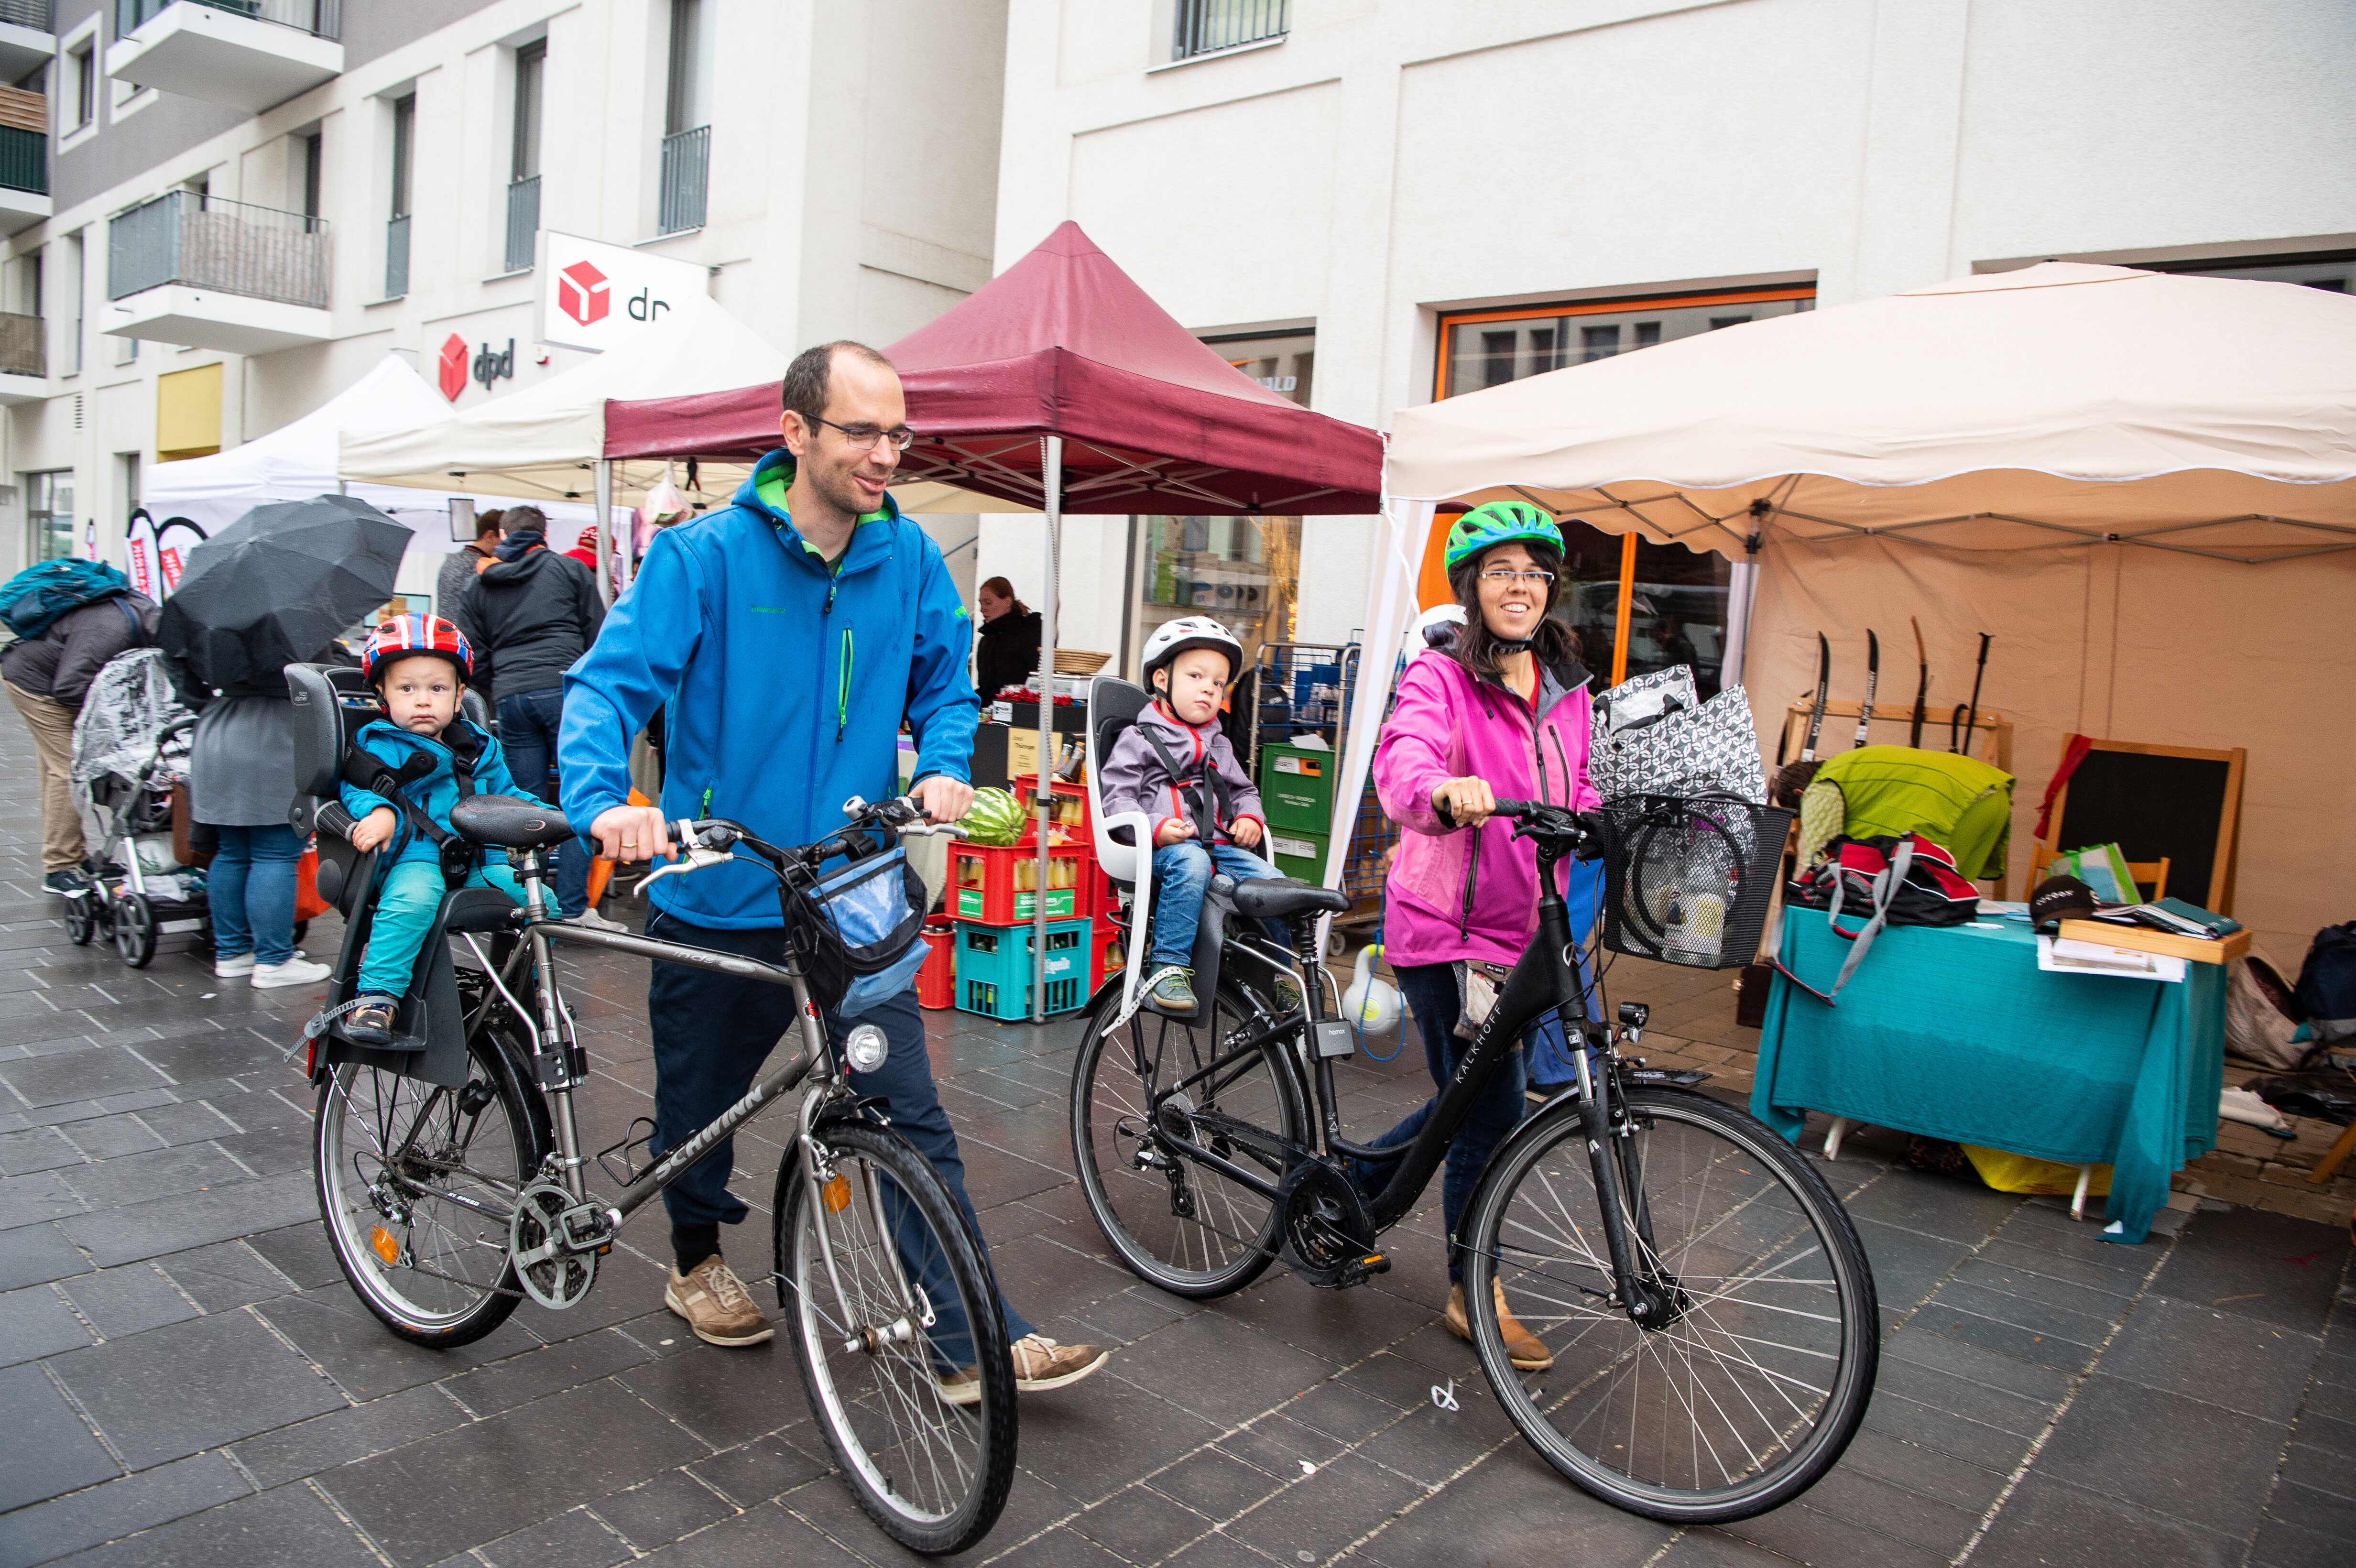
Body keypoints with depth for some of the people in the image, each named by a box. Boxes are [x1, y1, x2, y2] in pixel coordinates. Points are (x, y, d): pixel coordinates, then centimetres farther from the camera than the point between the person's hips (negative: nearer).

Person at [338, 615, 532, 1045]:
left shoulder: (480, 747, 20)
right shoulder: (380, 746, 4)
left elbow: (506, 796, 28)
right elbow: (356, 790, -5)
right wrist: (379, 812, -28)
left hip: (478, 862, 5)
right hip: (414, 858, -5)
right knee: (412, 901, -38)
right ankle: (377, 998, -29)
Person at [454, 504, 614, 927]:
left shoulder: (479, 586, 19)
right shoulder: (569, 569, 11)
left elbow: (474, 658, 15)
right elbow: (599, 635, 7)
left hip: (511, 699, 4)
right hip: (566, 690, -3)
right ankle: (573, 907, -8)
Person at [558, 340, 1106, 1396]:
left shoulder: (908, 558, 0)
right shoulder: (705, 555, -11)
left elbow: (945, 683, 11)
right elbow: (609, 682, -17)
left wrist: (945, 764, -9)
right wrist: (605, 799, -36)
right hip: (718, 901, -1)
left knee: (914, 1122, -2)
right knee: (700, 1108, 19)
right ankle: (698, 1263, 48)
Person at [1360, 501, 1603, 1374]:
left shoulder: (1565, 689, 11)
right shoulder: (1440, 677, -10)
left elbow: (1577, 797, 18)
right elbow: (1402, 763, -29)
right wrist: (1444, 793, -52)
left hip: (1523, 926, 7)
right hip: (1445, 925, -7)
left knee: (1475, 1104, 16)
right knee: (1492, 1112, -2)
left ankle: (1348, 1187, 39)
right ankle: (1475, 1294, 18)